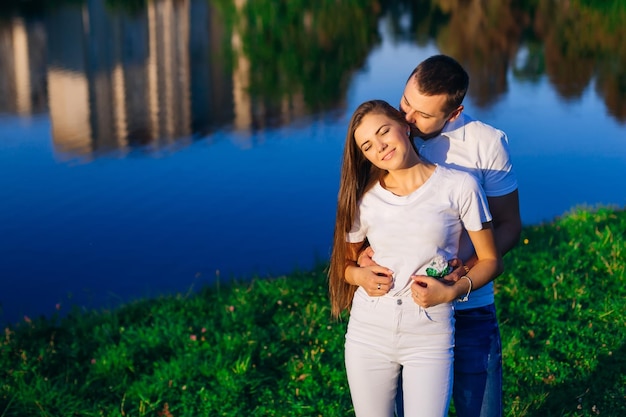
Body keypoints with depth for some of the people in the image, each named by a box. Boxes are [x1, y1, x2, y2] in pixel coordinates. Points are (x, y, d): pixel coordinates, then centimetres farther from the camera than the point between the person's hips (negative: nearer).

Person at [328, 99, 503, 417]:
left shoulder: (459, 186, -5)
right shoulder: (364, 197, 3)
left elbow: (490, 260, 1)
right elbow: (344, 262, 13)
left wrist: (454, 291, -16)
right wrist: (359, 275, -9)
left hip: (429, 336, -2)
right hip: (368, 332, 3)